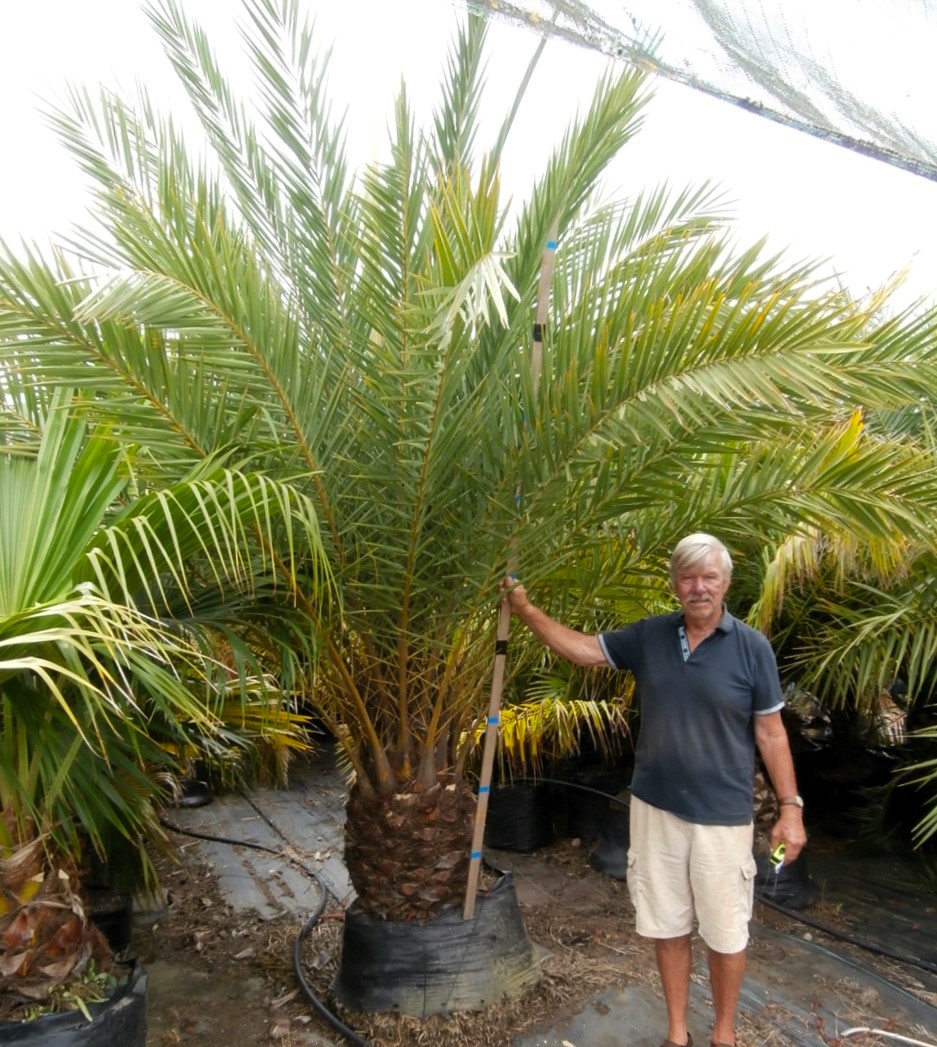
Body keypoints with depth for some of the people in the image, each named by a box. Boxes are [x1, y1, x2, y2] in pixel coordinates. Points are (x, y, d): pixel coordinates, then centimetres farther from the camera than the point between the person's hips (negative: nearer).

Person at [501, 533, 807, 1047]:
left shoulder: (752, 647, -10)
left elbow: (770, 732, -5)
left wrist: (790, 806, -7)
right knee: (667, 928, 17)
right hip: (654, 808, 3)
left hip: (721, 817, -2)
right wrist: (525, 609, -3)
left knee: (725, 935, 13)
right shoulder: (648, 636, -2)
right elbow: (582, 648, 3)